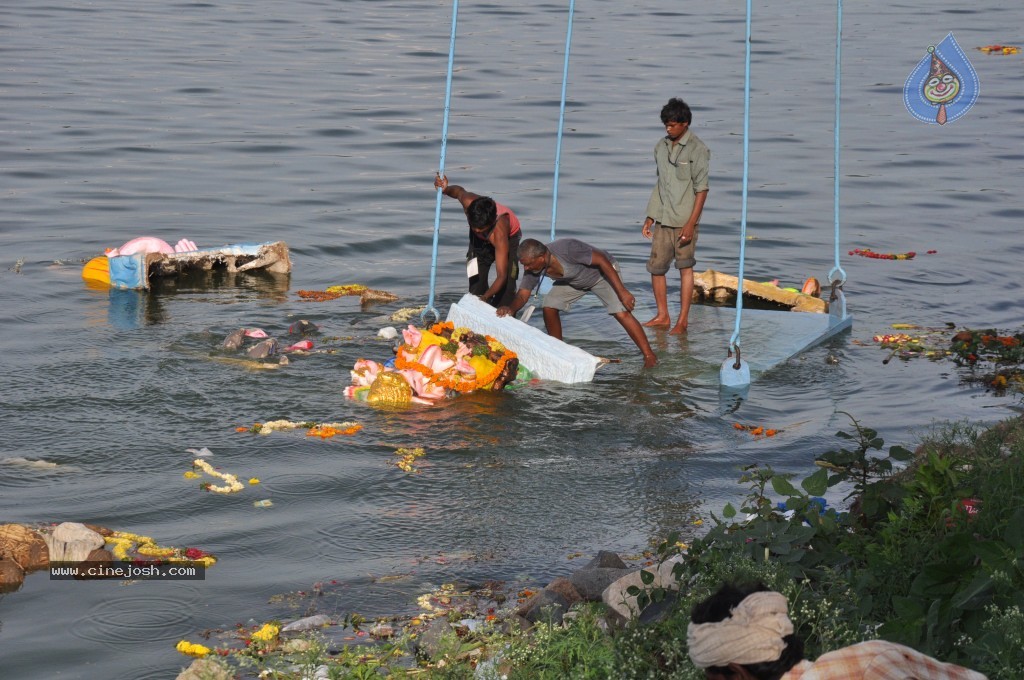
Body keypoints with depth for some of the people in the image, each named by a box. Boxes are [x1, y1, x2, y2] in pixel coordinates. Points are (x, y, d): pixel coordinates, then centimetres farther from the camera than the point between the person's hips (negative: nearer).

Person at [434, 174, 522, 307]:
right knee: (476, 281, -5)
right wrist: (445, 189, -32)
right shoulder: (468, 202, -39)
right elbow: (459, 191, -10)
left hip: (509, 237, -4)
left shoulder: (498, 232, -47)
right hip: (480, 241, 4)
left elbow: (501, 275, -47)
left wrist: (486, 297, -61)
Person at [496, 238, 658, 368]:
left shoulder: (567, 249, -40)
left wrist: (622, 292, -34)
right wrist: (511, 308, -36)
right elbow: (523, 294, -12)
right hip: (573, 282, 6)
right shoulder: (533, 267, -20)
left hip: (601, 273, -6)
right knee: (549, 307, -9)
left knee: (622, 313, -20)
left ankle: (649, 356, -15)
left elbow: (602, 260, -33)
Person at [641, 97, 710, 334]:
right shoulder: (661, 146, 9)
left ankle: (682, 321, 6)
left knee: (685, 267, 1)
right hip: (663, 219, 6)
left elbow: (701, 189, -11)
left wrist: (691, 223, -16)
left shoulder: (697, 149, -9)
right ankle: (662, 316, 19)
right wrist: (650, 217, 14)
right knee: (656, 267, 7)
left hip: (684, 220, -6)